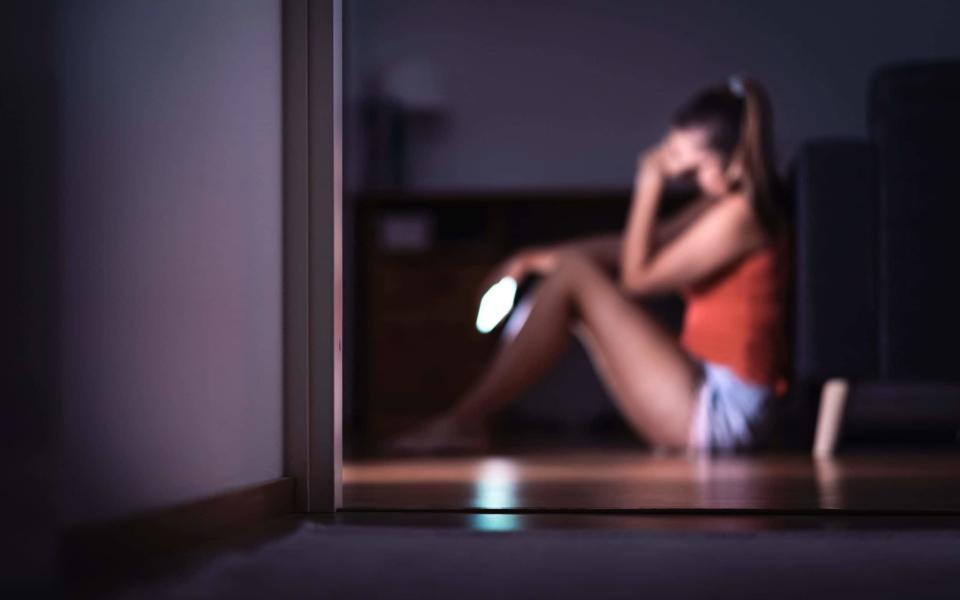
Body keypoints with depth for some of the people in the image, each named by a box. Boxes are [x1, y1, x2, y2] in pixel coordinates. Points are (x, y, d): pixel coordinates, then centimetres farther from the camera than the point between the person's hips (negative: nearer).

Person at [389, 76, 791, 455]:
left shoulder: (740, 212, -15)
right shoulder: (719, 206, 13)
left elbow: (636, 278, -14)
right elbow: (631, 251, 13)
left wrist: (649, 187, -11)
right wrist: (539, 258, 4)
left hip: (720, 412, -10)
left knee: (571, 274, -13)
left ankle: (466, 422, -8)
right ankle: (471, 419, 2)